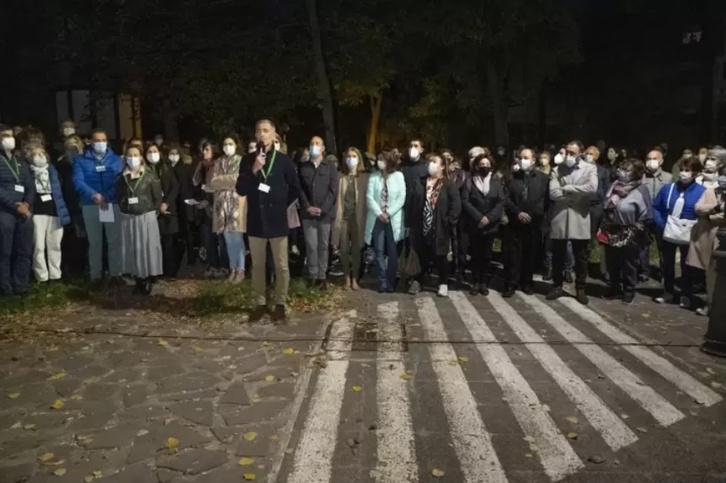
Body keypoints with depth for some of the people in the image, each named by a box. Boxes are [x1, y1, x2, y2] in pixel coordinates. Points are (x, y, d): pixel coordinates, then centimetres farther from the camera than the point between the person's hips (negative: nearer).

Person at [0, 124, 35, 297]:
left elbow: (31, 186, 14)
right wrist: (16, 205, -12)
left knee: (25, 252, 3)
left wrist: (26, 204, -4)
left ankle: (21, 286, 9)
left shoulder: (21, 163, 21)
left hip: (24, 212, 5)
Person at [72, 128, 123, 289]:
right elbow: (78, 181, -6)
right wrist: (95, 195, -22)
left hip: (113, 204, 1)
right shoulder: (81, 160, 7)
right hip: (90, 205, 0)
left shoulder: (116, 159, 11)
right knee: (94, 242, 6)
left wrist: (106, 197, -16)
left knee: (114, 240, 1)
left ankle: (115, 273, 10)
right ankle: (96, 275, 12)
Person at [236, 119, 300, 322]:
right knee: (257, 265, 10)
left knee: (281, 266, 4)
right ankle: (260, 303, 23)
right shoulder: (248, 160, 3)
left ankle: (280, 304, 18)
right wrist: (253, 170, -16)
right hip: (256, 220, 2)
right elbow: (241, 190, -4)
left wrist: (281, 206, 6)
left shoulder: (283, 160, -1)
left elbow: (295, 189, 7)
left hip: (277, 221, -1)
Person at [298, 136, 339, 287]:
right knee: (311, 245, 1)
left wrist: (322, 208, -13)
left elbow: (333, 190, -4)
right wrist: (307, 207, -11)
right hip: (308, 212, 1)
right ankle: (312, 275, 10)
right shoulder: (303, 167, 9)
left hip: (325, 213, -1)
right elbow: (300, 189, 3)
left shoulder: (331, 166, 4)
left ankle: (322, 276, 12)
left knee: (323, 245, 5)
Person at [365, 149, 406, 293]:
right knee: (379, 252, 1)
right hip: (377, 219, 1)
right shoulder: (373, 177, 5)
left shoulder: (398, 176, 1)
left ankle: (391, 282, 14)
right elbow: (369, 197, -2)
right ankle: (382, 282, 9)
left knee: (392, 252, 4)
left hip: (393, 219, -1)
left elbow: (402, 198, -5)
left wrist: (389, 213, -12)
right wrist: (379, 213, -14)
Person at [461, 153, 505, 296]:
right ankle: (476, 282, 12)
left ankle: (484, 282, 13)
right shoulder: (470, 182, 2)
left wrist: (489, 218, -14)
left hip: (490, 225, 1)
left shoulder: (496, 182, 6)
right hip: (474, 225, -1)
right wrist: (479, 217, -16)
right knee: (475, 254, 5)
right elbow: (465, 202, -7)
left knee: (486, 255, 5)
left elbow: (500, 202, -1)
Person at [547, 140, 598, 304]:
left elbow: (592, 188, -18)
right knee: (558, 257, 10)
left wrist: (567, 188, -13)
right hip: (559, 219, 1)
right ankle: (557, 287, 24)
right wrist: (577, 194, -11)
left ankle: (581, 289, 22)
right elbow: (553, 193, -9)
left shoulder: (590, 168, 2)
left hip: (580, 219, -1)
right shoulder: (557, 169, 4)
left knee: (581, 258, 8)